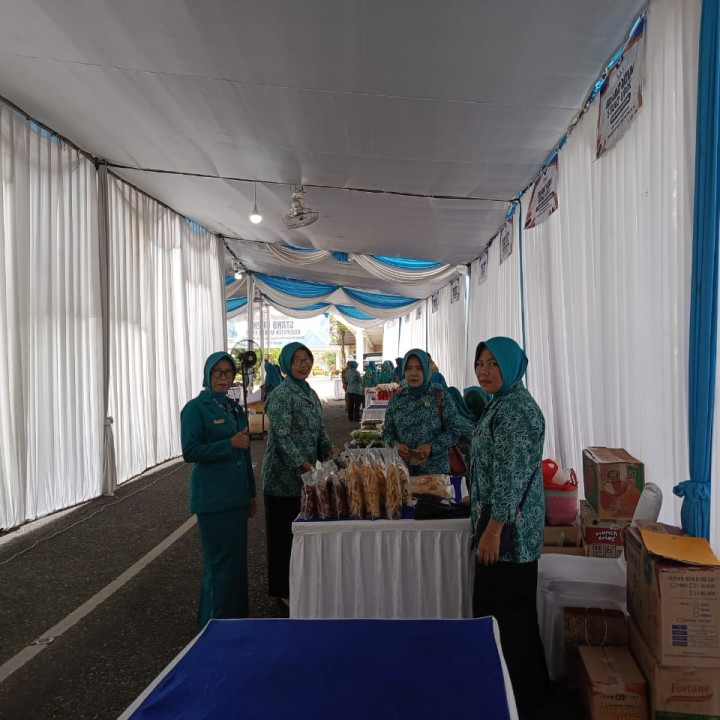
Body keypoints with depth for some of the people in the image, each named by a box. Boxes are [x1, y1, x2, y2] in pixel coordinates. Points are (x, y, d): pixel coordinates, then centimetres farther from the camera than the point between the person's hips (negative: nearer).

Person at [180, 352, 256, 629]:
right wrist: (230, 444, -19)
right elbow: (190, 451, -16)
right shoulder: (195, 408, -7)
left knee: (237, 559, 13)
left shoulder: (235, 408, 12)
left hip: (236, 496, 7)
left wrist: (251, 493, 18)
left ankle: (236, 617, 28)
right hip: (212, 499, -6)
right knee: (221, 562, 1)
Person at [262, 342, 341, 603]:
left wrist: (328, 449, -2)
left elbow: (319, 428, 16)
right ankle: (282, 590, 19)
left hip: (306, 474, 8)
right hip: (284, 476, -8)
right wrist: (303, 464, -27)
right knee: (283, 532, 5)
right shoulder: (281, 395, -14)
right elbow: (282, 435, -21)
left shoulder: (310, 393, 11)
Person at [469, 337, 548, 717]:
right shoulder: (501, 404, 12)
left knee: (508, 613, 3)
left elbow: (512, 475, -24)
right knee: (491, 607, 19)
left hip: (509, 529, -10)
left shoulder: (516, 408, -19)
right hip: (500, 522, 10)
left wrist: (493, 530, -23)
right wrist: (479, 499, 26)